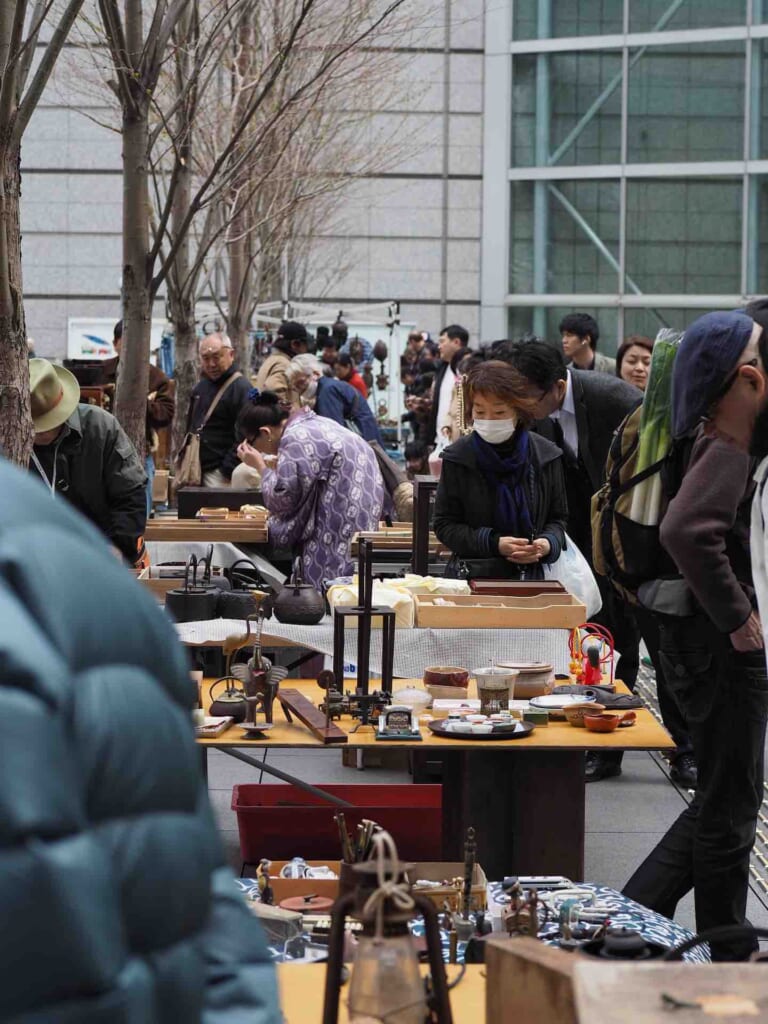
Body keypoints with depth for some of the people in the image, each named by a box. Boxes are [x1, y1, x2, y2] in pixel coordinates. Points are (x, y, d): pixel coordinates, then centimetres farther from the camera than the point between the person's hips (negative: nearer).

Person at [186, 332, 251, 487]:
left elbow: (243, 438, -16)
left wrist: (227, 473, -18)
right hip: (194, 470, 8)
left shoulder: (242, 388, -11)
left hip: (218, 474, -8)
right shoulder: (201, 386, 16)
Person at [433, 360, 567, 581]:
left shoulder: (546, 456, 1)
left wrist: (548, 543, -12)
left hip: (530, 576, 1)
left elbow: (558, 517, 11)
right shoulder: (458, 458, -4)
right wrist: (493, 544, -17)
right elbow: (444, 524, -2)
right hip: (472, 574, -1)